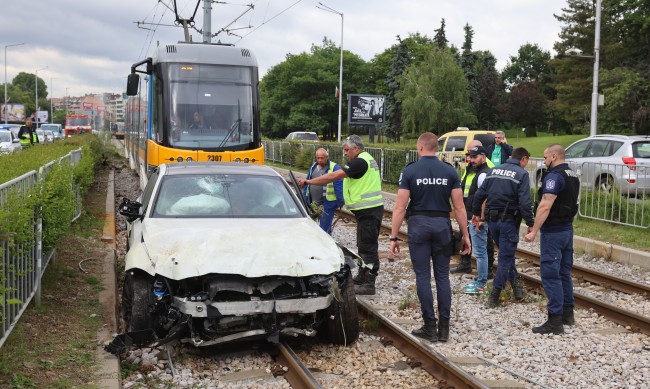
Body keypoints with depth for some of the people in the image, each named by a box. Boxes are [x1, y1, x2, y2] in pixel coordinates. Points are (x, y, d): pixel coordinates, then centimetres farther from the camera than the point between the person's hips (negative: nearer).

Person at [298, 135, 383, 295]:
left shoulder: (359, 162, -17)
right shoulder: (369, 159, 16)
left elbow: (333, 176, -23)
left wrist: (308, 182, -19)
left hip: (368, 210, -11)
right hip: (373, 208, 11)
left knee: (367, 246, -7)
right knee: (364, 245, 19)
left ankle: (369, 284, -3)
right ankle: (363, 276, 31)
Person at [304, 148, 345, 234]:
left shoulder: (334, 168, -10)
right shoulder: (313, 167, 12)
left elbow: (339, 187, -14)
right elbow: (307, 184, 19)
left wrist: (340, 201, -17)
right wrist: (305, 199, 18)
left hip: (328, 204, -7)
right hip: (315, 204, 7)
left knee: (324, 227, -7)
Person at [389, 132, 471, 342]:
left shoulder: (410, 171, -4)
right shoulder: (449, 171, 2)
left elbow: (400, 207, -7)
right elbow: (459, 207, 0)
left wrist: (394, 237, -3)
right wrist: (465, 235, 7)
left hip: (418, 224, -2)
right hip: (442, 224, 2)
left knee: (423, 277, 4)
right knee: (442, 276, 9)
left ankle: (430, 327, 7)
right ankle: (444, 328, 11)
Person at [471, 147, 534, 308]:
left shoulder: (494, 170, 8)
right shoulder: (521, 174, -9)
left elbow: (479, 194, 8)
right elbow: (524, 203, -17)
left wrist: (476, 213, 18)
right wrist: (530, 224, -11)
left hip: (492, 219, 6)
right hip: (509, 220, -5)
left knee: (506, 252, 23)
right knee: (505, 257, 3)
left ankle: (514, 282, 27)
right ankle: (495, 295, 5)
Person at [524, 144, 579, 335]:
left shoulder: (554, 176, -18)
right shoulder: (573, 176, 12)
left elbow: (545, 206, -25)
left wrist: (534, 231, -24)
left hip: (553, 231, -9)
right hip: (568, 229, 9)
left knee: (550, 275, -5)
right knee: (564, 272, 17)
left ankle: (555, 321, -4)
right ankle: (567, 313, 27)